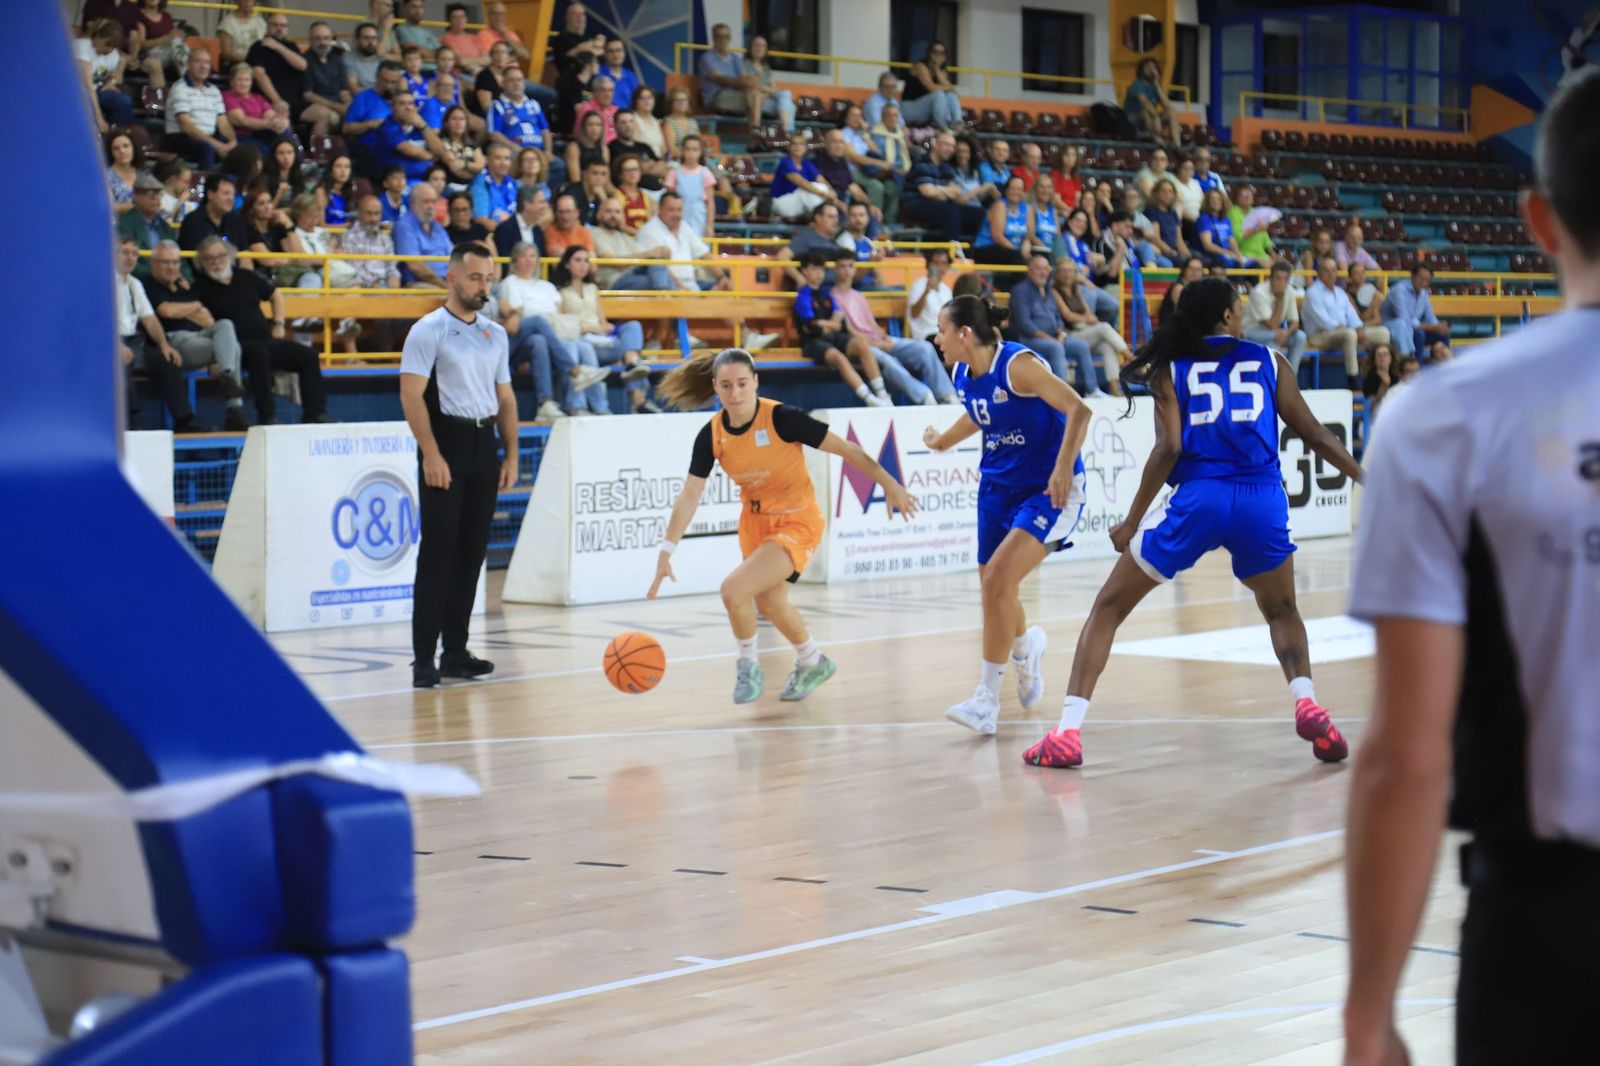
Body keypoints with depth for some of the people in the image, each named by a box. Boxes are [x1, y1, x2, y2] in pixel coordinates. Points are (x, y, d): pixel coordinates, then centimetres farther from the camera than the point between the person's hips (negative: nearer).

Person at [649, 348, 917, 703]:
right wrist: (665, 554, -13)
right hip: (755, 522, 7)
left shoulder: (781, 418, -25)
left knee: (734, 589, -21)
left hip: (797, 524, -7)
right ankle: (812, 663, 52)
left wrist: (890, 486, -15)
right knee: (770, 604, 23)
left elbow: (845, 449, -17)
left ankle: (749, 666, 6)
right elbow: (689, 495, -8)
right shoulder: (711, 436, -11)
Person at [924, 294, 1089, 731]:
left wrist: (1064, 468, -37)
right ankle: (1027, 646, 47)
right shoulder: (963, 375, 2)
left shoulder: (1017, 364, -21)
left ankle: (987, 697, -12)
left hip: (1049, 491, -8)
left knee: (999, 577, -20)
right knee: (993, 587, 12)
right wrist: (942, 441, 38)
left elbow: (1078, 410, -26)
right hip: (998, 486, 8)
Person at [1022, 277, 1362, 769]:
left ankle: (1067, 732, 0)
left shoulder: (1171, 370, 9)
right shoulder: (1268, 361, 13)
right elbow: (1314, 434, 15)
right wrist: (1364, 478, 28)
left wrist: (1131, 522, 3)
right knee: (1281, 611, 27)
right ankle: (1306, 702, 0)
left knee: (1109, 607, 11)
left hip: (1197, 498, -1)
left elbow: (1168, 449, -2)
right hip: (1262, 501, 1)